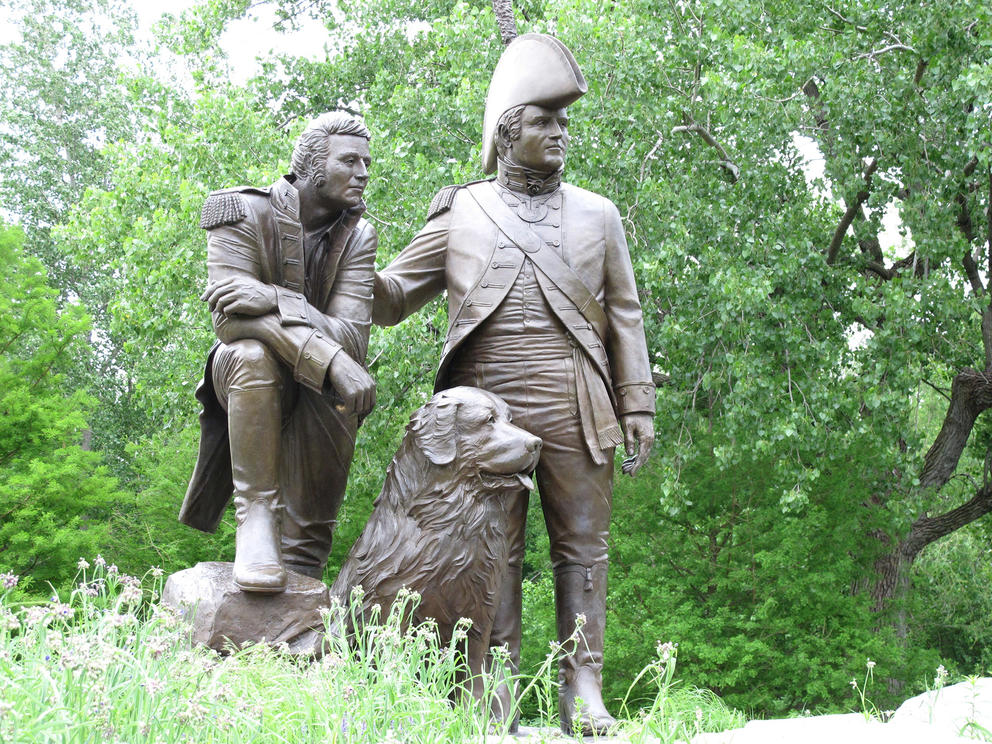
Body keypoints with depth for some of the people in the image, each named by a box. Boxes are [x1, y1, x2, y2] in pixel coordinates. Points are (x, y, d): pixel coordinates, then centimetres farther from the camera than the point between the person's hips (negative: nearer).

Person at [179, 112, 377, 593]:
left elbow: (351, 336, -17)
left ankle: (302, 572, -25)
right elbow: (229, 314, -27)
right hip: (248, 379, -2)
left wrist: (270, 300, -33)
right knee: (253, 353, -36)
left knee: (336, 400, -33)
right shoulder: (246, 213, -13)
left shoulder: (357, 237, -4)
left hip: (316, 387, 2)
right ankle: (255, 514, -30)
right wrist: (329, 357, -40)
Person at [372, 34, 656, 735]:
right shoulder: (459, 213, 13)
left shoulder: (597, 216, 16)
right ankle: (497, 699, 4)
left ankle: (583, 694, 4)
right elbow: (391, 297, 14)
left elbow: (625, 317, 13)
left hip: (574, 412, 1)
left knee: (582, 545, 0)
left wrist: (638, 405, 4)